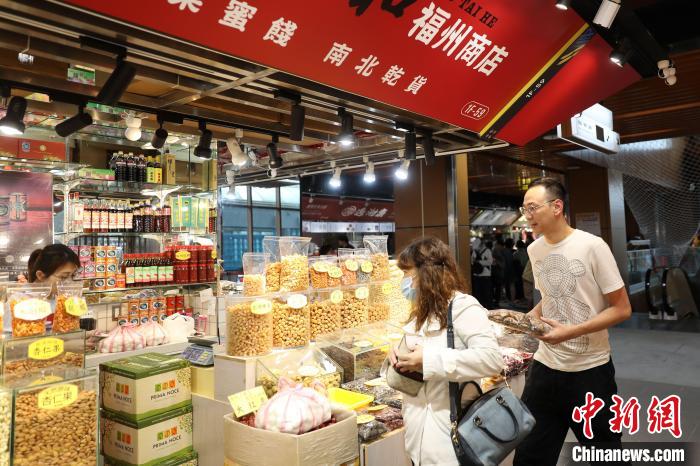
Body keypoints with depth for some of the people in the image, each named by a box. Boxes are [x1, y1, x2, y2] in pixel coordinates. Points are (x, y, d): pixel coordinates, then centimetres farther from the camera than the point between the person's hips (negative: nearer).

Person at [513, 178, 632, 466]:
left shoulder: (592, 246, -15)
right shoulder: (534, 250, 3)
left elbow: (622, 309, -12)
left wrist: (571, 332, -22)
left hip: (590, 369, -5)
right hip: (545, 366, 5)